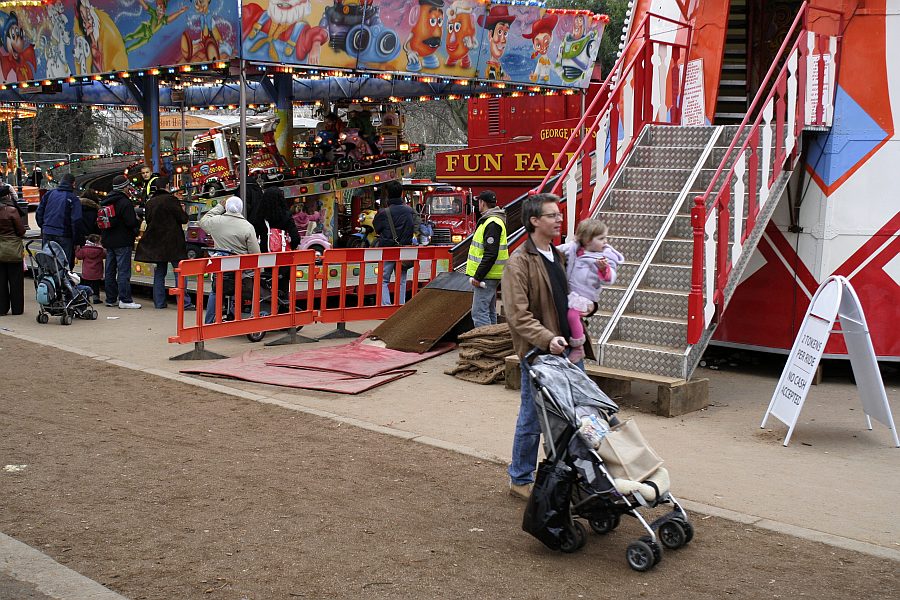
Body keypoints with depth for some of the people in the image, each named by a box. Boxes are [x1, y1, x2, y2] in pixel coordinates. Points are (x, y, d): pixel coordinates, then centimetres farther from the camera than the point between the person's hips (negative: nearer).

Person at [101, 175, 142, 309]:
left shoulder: (104, 202, 12)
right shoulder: (125, 202, -15)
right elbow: (131, 223, -17)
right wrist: (138, 221, 2)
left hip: (108, 241, 8)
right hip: (122, 242, -8)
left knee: (110, 271, 11)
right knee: (124, 271, -7)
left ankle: (111, 299, 15)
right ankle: (125, 300, -9)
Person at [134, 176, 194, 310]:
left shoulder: (150, 203, 8)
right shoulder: (170, 199, -11)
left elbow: (148, 220, 17)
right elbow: (183, 219, -10)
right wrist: (183, 211, 10)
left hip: (156, 242, 6)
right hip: (172, 242, -6)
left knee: (159, 272, 12)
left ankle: (159, 302, 13)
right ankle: (184, 302, -10)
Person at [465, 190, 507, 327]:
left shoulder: (492, 223, -17)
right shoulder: (491, 220, 17)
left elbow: (490, 254, -24)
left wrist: (478, 276, -23)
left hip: (486, 276, -11)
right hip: (489, 276, 11)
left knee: (479, 312, -11)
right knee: (490, 312, 16)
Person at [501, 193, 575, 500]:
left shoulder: (557, 256, 14)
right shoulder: (519, 263, -12)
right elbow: (518, 315, -19)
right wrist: (547, 339, -29)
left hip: (564, 348, 8)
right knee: (532, 418, 2)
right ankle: (520, 480, 17)